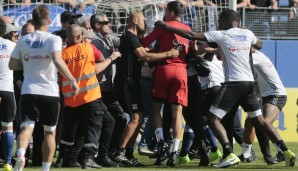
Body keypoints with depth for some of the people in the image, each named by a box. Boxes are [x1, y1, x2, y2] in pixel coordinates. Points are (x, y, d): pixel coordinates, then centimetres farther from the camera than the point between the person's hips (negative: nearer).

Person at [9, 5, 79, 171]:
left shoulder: (23, 40, 7)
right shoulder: (53, 39, -5)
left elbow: (13, 65, 12)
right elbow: (57, 60, -22)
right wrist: (72, 80, -19)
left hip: (29, 91, 2)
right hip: (50, 92, -2)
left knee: (27, 126, -7)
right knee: (50, 131, 13)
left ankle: (21, 155, -36)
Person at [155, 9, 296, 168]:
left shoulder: (221, 35, -3)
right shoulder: (247, 34, 11)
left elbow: (192, 35, -6)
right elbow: (259, 45, 33)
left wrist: (165, 26, -1)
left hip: (233, 82, -6)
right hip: (249, 82, 6)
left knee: (213, 118, -3)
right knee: (259, 121, 15)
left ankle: (229, 154, -17)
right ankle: (286, 151, 6)